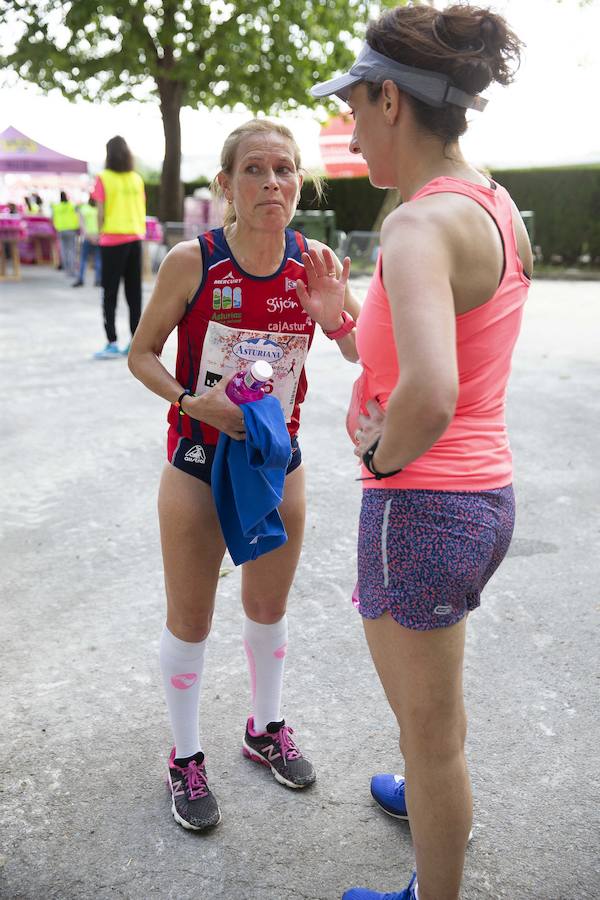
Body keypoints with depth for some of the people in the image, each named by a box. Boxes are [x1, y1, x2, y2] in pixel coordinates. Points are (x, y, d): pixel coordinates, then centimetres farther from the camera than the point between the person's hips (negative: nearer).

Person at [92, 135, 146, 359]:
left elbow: (101, 213, -8)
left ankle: (112, 343, -1)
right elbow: (142, 212, 9)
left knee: (110, 292, 2)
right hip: (135, 239, 4)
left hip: (113, 240, -4)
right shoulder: (137, 179, 6)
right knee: (134, 292, 8)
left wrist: (100, 233, 5)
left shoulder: (104, 179, -6)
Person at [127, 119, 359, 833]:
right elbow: (141, 353, -6)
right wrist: (192, 401, -23)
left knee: (268, 606, 20)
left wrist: (335, 312, -23)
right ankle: (186, 758, 32)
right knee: (189, 620, 9)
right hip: (197, 465, -3)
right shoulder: (192, 261, -17)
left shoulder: (314, 261, -9)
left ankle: (265, 729, 44)